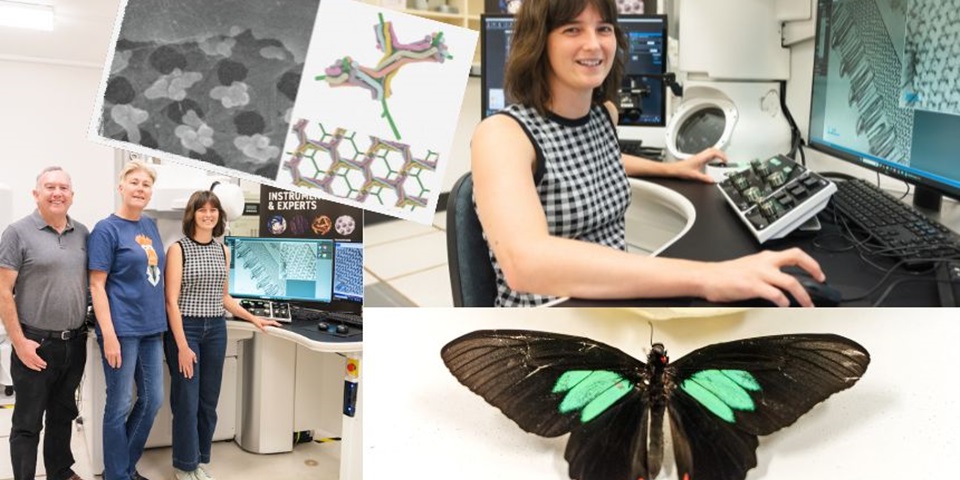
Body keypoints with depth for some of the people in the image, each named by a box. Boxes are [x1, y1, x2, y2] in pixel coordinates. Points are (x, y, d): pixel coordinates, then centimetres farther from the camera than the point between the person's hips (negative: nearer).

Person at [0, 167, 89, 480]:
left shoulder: (82, 233, 7)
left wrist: (88, 326, 9)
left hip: (75, 343, 5)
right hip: (37, 344, -5)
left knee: (63, 414, 19)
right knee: (28, 422, 5)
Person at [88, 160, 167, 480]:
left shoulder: (150, 226, 10)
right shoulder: (106, 229, -9)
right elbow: (97, 285, -13)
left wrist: (161, 321, 13)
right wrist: (109, 335, -19)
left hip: (152, 327, 7)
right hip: (123, 329, -7)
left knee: (153, 399, 12)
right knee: (120, 404, 2)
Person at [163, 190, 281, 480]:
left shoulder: (223, 251, 9)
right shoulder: (178, 249, -7)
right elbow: (172, 301, -11)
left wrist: (253, 318, 13)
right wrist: (182, 345, -16)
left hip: (215, 329, 5)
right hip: (185, 328, -5)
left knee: (209, 400, 9)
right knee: (187, 401, -1)